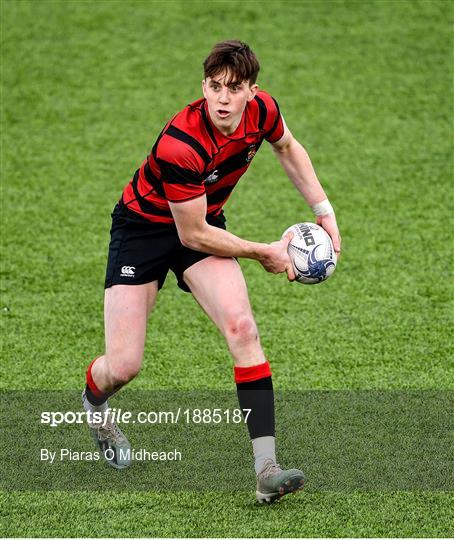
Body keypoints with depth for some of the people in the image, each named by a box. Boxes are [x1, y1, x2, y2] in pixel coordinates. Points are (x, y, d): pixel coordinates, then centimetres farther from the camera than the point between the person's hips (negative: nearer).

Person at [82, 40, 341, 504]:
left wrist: (323, 210, 6)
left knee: (241, 327, -20)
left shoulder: (262, 110, -17)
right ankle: (93, 404, 34)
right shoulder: (180, 145, -36)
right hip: (143, 225, -4)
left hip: (204, 222, 5)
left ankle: (266, 469, -23)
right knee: (123, 366, -7)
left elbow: (287, 148, 10)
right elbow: (193, 236, -24)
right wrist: (263, 253, -14)